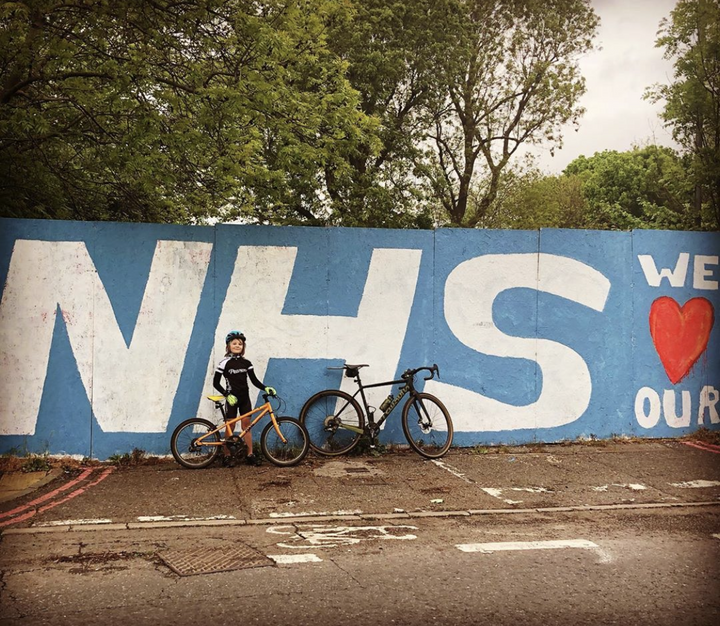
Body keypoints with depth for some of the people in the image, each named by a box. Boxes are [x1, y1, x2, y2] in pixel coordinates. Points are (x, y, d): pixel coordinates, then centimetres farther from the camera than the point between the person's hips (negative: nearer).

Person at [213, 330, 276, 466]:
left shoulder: (246, 363, 4)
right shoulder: (224, 362, -7)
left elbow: (254, 380, 3)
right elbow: (216, 383, -6)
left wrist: (265, 388, -13)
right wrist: (227, 395, -16)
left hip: (244, 398, 4)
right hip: (232, 398, -4)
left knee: (246, 424, 4)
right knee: (230, 427, 1)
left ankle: (250, 455, 6)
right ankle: (227, 455, 9)